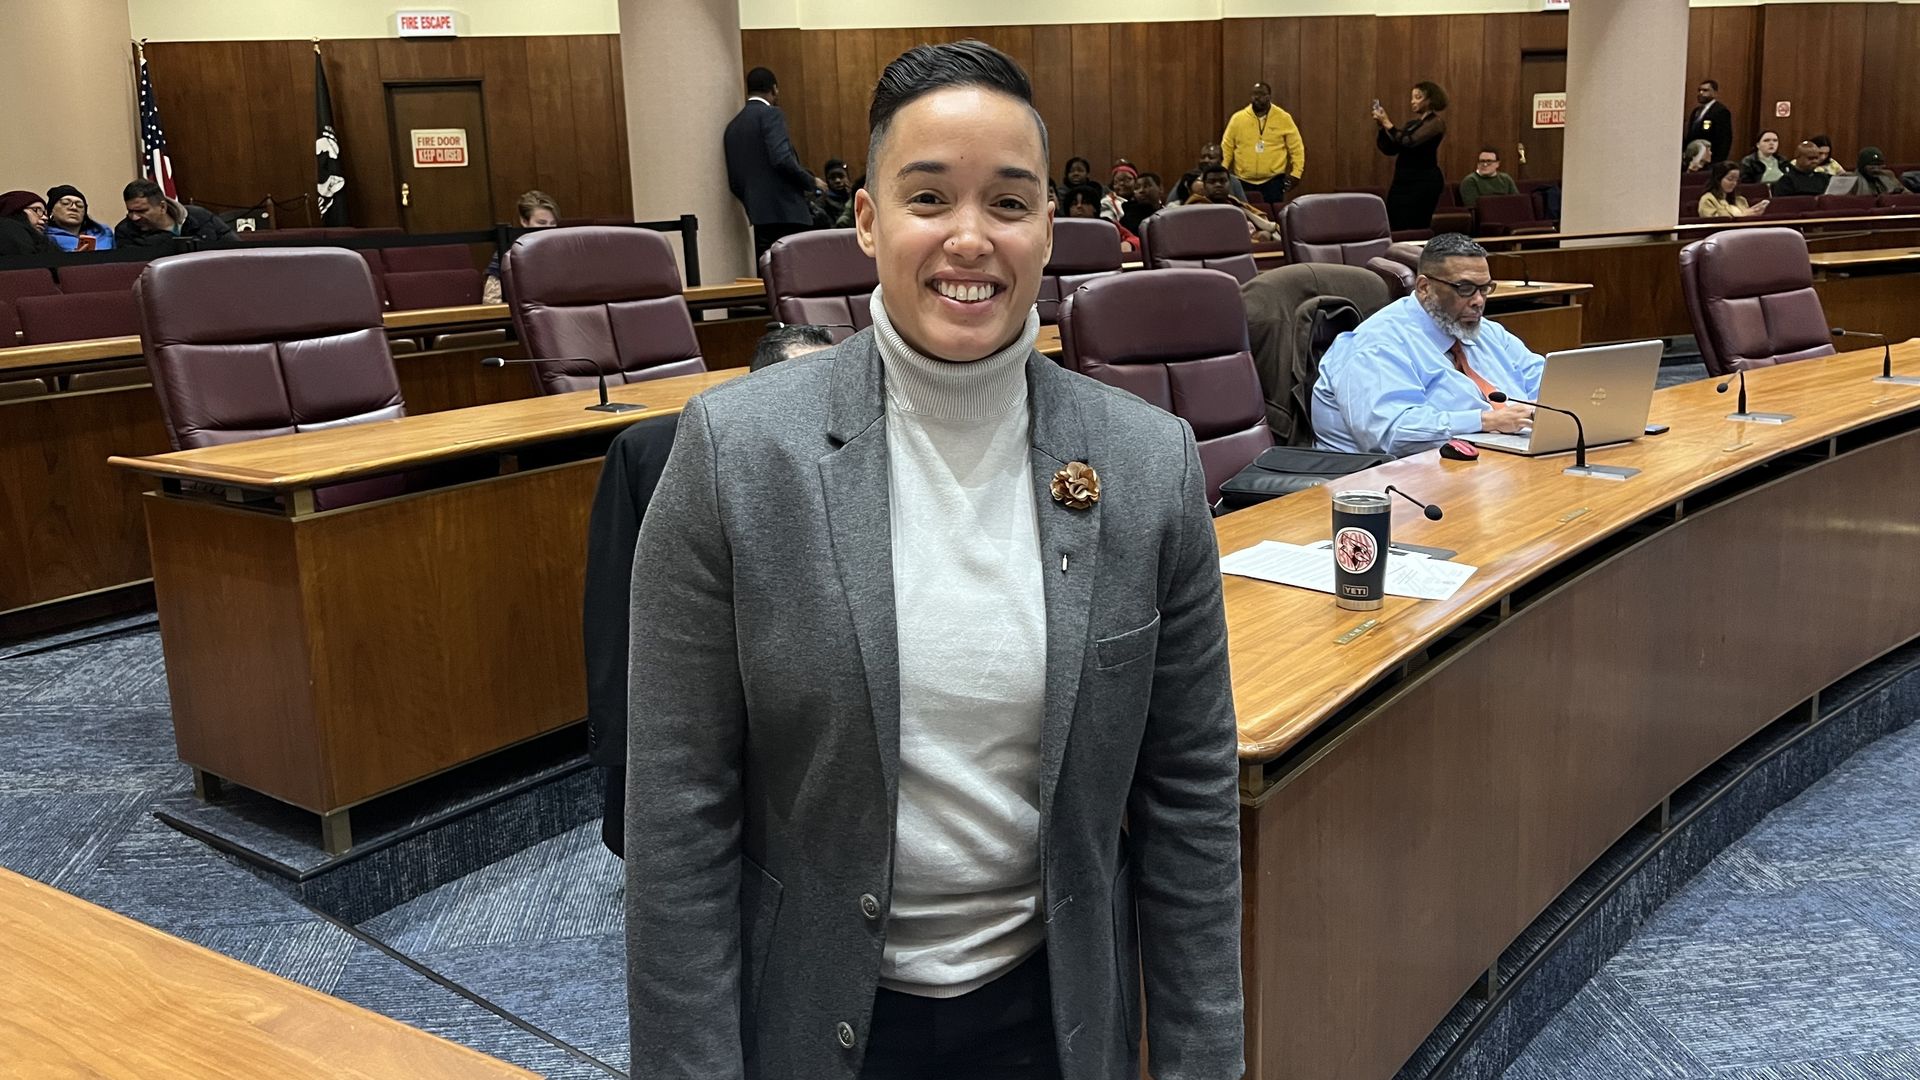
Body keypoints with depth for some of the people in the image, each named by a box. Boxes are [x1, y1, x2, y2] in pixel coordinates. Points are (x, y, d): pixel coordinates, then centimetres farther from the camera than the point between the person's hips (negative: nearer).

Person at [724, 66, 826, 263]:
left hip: (759, 217, 7)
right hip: (787, 213, -7)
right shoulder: (771, 114, -5)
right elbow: (782, 158, -18)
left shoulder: (733, 126, 16)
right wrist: (811, 181, -5)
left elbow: (734, 182, 15)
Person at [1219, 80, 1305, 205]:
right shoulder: (1237, 118, 2)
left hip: (1273, 180, -1)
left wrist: (1296, 173, -3)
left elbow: (1296, 147, 4)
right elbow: (1226, 147, 7)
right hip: (1244, 181, 1)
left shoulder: (1283, 118, 0)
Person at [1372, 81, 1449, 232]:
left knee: (1414, 230, -9)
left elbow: (1409, 142, -20)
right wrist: (1382, 126, 1)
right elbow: (1389, 149, 13)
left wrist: (1388, 124, -17)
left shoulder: (1435, 122, -6)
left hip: (1424, 181, -8)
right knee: (1393, 227, 4)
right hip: (1403, 180, 8)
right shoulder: (1411, 124, 17)